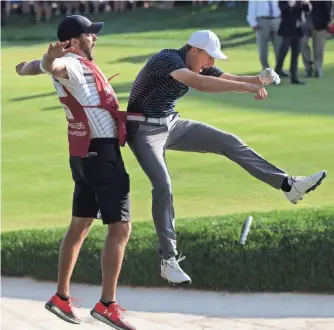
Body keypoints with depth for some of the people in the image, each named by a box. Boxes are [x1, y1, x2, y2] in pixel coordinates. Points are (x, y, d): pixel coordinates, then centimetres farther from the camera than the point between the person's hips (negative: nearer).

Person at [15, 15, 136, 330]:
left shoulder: (76, 64, 12)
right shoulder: (73, 65, -15)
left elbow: (28, 67, 32)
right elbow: (50, 66, -40)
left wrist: (26, 67, 56)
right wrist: (51, 56, -64)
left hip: (84, 154, 10)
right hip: (101, 152, -10)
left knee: (79, 226, 16)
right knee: (120, 228, -9)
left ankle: (61, 297, 22)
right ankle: (107, 305, -11)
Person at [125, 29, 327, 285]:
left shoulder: (199, 66, 2)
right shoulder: (167, 59, -26)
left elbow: (231, 80, -4)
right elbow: (199, 84, -42)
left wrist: (259, 80, -26)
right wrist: (247, 87, -45)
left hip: (171, 124, 8)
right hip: (144, 130, -8)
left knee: (228, 142, -1)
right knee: (163, 186, -22)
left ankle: (288, 185, -2)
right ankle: (168, 260, -17)